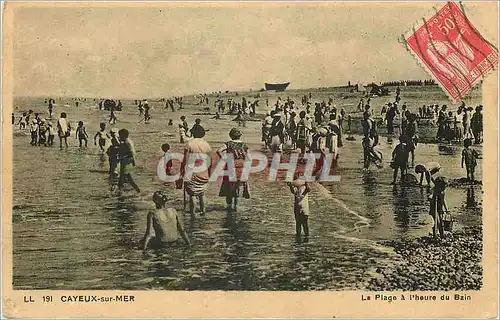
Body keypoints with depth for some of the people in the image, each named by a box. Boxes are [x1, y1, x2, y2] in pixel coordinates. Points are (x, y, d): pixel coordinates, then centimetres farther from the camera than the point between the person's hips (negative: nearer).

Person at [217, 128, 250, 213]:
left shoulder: (228, 144, -4)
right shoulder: (244, 145, 2)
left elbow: (219, 151, -18)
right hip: (241, 168, 2)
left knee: (229, 187, 10)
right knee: (239, 186, 13)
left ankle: (229, 205, 10)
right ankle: (235, 206, 12)